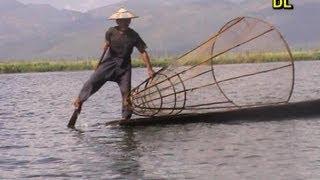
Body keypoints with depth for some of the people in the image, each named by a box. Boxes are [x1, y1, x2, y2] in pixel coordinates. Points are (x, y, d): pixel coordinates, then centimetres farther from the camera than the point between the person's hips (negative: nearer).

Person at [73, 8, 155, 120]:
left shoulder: (133, 35, -7)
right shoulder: (111, 32, -5)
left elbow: (143, 52, -6)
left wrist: (149, 69, -10)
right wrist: (106, 46, -11)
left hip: (124, 66, 0)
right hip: (110, 62, 1)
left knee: (126, 91, -4)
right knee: (93, 80, -12)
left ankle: (126, 117, 6)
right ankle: (79, 100, 4)